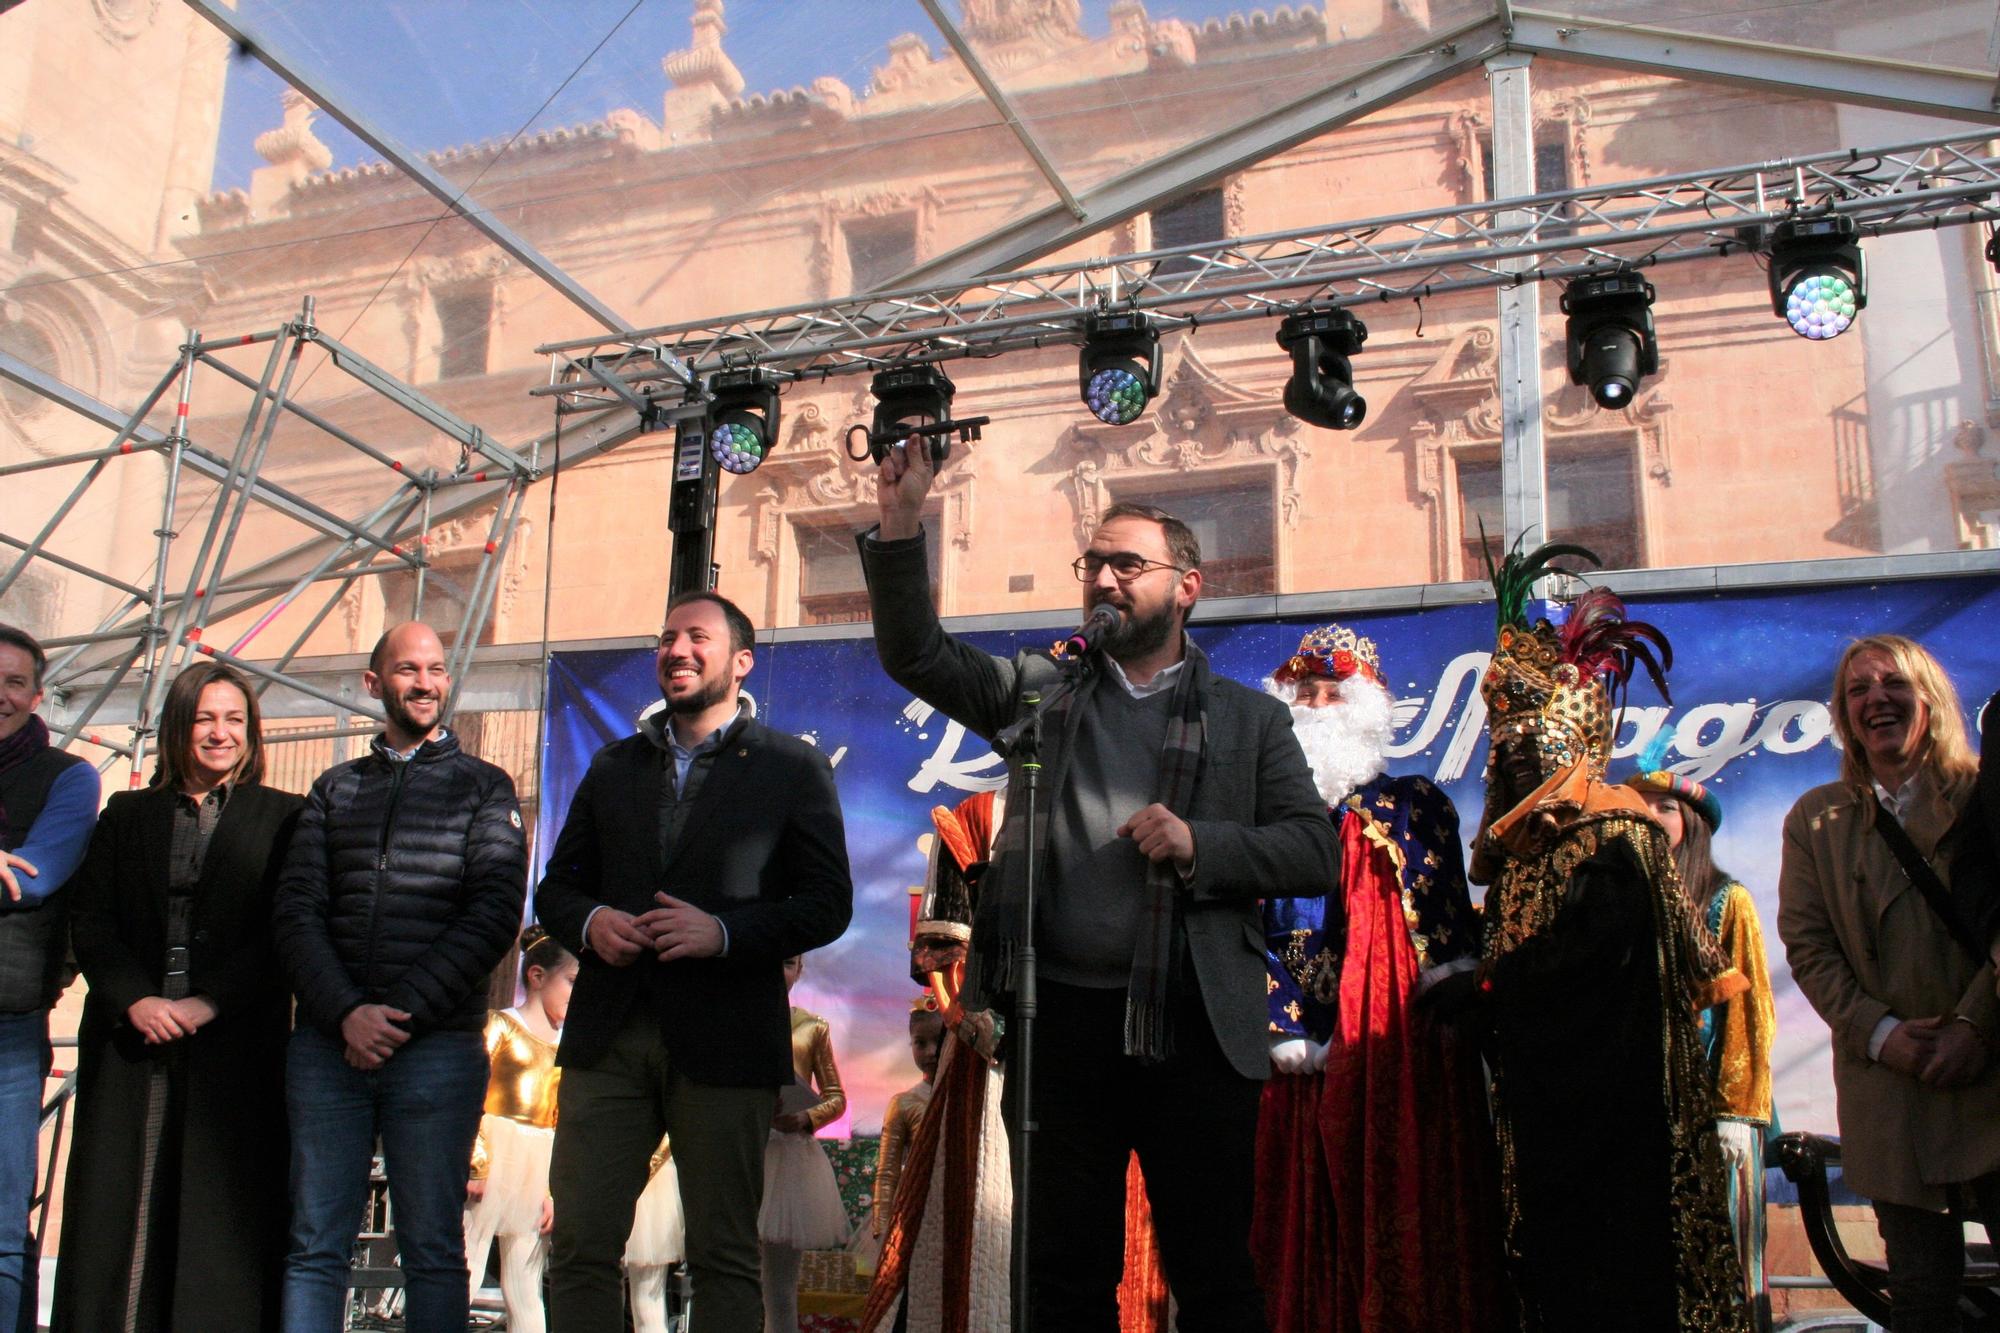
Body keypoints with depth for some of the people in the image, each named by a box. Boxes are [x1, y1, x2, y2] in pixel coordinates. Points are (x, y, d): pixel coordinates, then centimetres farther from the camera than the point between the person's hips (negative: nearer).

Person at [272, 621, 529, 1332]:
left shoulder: (483, 787, 8)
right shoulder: (335, 788, 16)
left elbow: (495, 914, -3)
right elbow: (297, 912, 6)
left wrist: (402, 1012, -11)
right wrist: (345, 1013, -9)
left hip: (437, 1043, -2)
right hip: (327, 1043, 3)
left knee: (432, 1249, 2)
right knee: (314, 1246, 4)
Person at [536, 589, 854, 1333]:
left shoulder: (794, 768, 6)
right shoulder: (614, 766, 18)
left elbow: (828, 904, 0)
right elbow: (556, 885, 19)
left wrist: (724, 931, -15)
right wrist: (588, 923, -4)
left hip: (722, 1042, -3)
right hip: (608, 1035, 4)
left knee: (724, 1258, 4)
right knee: (579, 1246, 2)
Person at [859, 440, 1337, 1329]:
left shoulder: (1250, 719, 8)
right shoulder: (1040, 690, 11)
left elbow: (1316, 852, 1)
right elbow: (917, 654, 1)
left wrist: (1200, 844, -15)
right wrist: (901, 525, -12)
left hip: (1195, 1032, -1)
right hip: (1062, 1023, 2)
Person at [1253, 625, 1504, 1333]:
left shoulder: (1418, 807, 11)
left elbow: (1451, 929, 2)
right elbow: (1249, 929, 6)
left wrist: (1449, 1020, -12)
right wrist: (1289, 1031, -5)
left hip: (1399, 1055, -1)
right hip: (1294, 1059, 1)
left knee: (1401, 1218, -4)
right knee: (1304, 1224, 1)